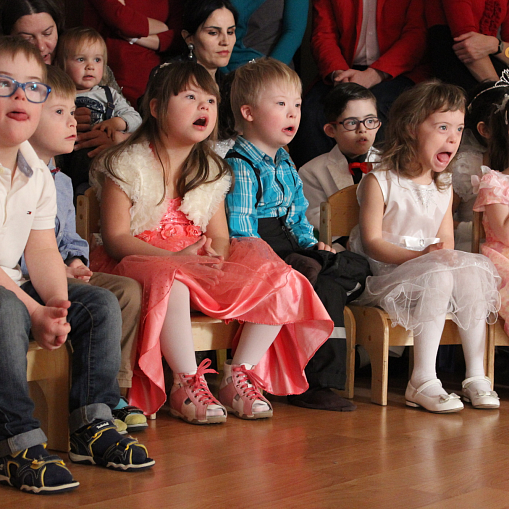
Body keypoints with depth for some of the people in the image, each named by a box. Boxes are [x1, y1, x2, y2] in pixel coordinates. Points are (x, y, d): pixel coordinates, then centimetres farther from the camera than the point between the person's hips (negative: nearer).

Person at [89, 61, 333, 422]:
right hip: (141, 260, -5)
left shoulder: (211, 170, 13)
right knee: (170, 279, -42)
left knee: (278, 280, -14)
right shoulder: (128, 165, -4)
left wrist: (214, 255, -17)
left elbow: (220, 238, 10)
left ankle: (239, 376, -6)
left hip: (199, 267, 6)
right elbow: (116, 238, -11)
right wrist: (175, 257, -24)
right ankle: (187, 384, -27)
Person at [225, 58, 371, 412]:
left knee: (357, 266, -9)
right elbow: (240, 232, -17)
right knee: (326, 291, -27)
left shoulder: (286, 164, 21)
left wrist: (312, 245, 7)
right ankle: (317, 385, -22)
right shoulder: (240, 166, -10)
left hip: (290, 250, 9)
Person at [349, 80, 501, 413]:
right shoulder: (379, 182, -9)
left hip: (432, 266, 6)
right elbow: (372, 242, -13)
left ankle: (476, 376, -18)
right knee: (438, 278, -33)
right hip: (385, 275, -6)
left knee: (471, 271, -22)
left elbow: (447, 241, 11)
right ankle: (423, 382, -31)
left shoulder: (444, 188, 12)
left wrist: (444, 253, -15)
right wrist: (421, 257, -25)